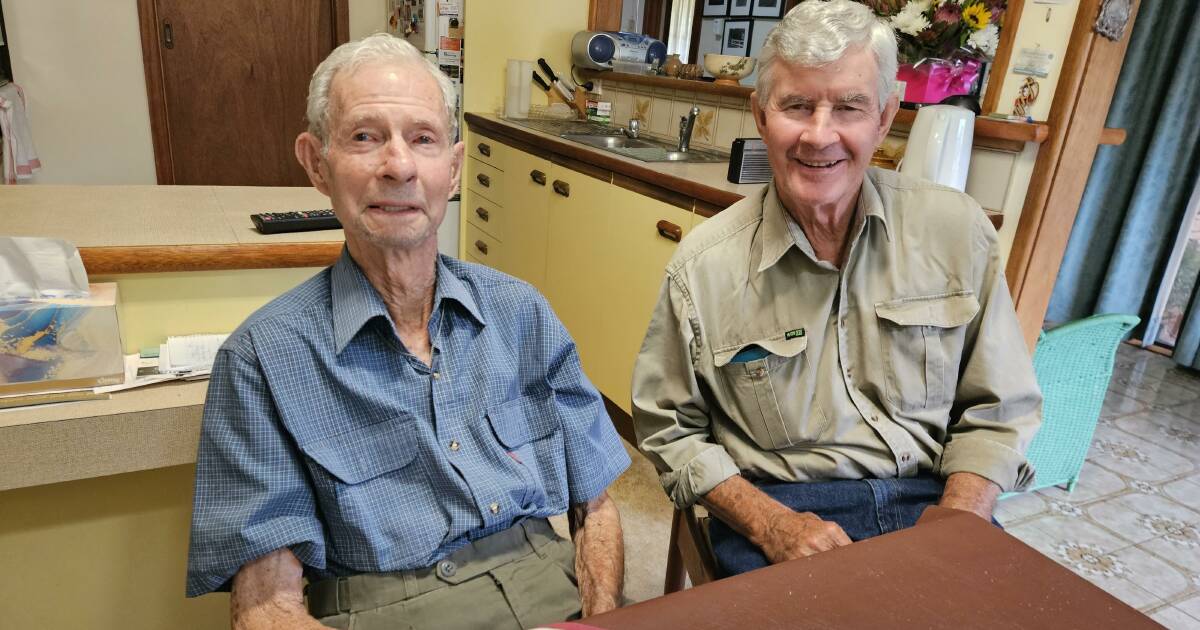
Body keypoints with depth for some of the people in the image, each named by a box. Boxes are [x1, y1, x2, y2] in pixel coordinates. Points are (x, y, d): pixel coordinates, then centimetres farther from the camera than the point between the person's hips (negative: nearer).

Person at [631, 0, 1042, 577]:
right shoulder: (703, 264, -8)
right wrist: (772, 525, -13)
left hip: (933, 501, 3)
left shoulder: (957, 229, -1)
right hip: (774, 509, -2)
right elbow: (670, 428, -1)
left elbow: (997, 410, 5)